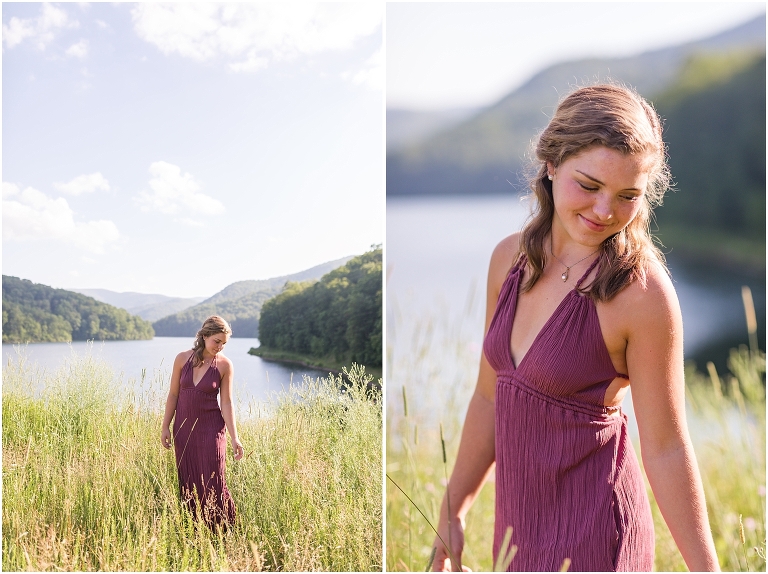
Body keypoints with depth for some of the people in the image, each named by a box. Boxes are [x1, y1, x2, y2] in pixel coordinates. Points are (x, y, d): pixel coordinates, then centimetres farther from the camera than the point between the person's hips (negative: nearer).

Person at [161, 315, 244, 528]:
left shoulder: (224, 365, -7)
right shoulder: (183, 359, -1)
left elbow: (226, 403, -5)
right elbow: (173, 395, 5)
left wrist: (234, 438, -11)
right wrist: (165, 426, 4)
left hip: (210, 429, -3)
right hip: (183, 428, 3)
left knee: (212, 482, -6)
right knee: (188, 483, 8)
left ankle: (223, 532, 8)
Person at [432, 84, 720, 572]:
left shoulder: (642, 291, -20)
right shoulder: (510, 257, -2)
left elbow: (666, 449, -14)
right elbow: (490, 397, 7)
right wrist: (454, 509, 13)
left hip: (590, 532, -6)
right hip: (518, 513, 6)